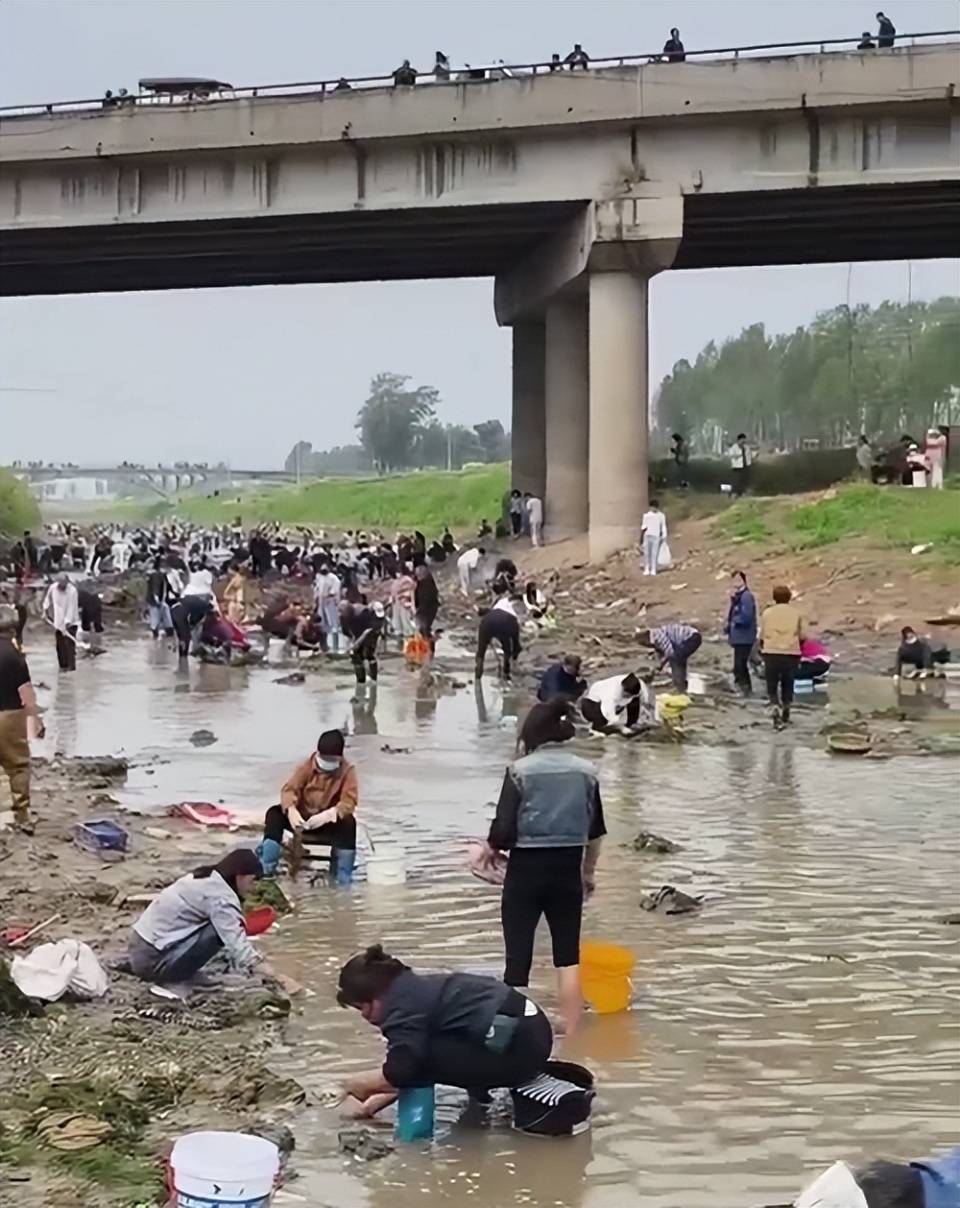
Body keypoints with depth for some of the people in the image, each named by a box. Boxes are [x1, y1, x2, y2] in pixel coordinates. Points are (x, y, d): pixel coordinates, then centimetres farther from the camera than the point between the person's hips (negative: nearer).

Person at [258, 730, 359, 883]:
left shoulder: (348, 771, -10)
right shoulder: (306, 766, -6)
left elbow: (349, 801, -21)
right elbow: (289, 789, -17)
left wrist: (328, 814, -41)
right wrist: (291, 810, -41)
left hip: (330, 822, -2)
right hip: (302, 819, 2)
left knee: (348, 822, -35)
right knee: (275, 813, -22)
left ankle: (342, 879, -29)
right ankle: (266, 867, -22)